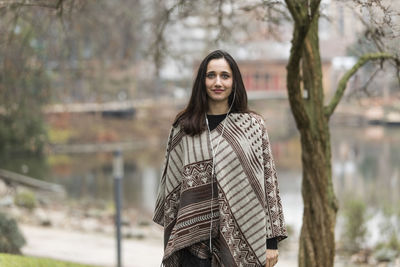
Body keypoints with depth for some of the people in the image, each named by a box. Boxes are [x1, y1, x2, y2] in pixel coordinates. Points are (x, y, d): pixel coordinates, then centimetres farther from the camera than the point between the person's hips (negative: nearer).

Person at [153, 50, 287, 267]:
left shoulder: (253, 125, 4)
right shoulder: (183, 128, 6)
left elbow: (269, 180, 3)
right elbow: (171, 187, 11)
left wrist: (272, 241, -2)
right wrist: (172, 241, 10)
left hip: (242, 241, 0)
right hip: (195, 239, 0)